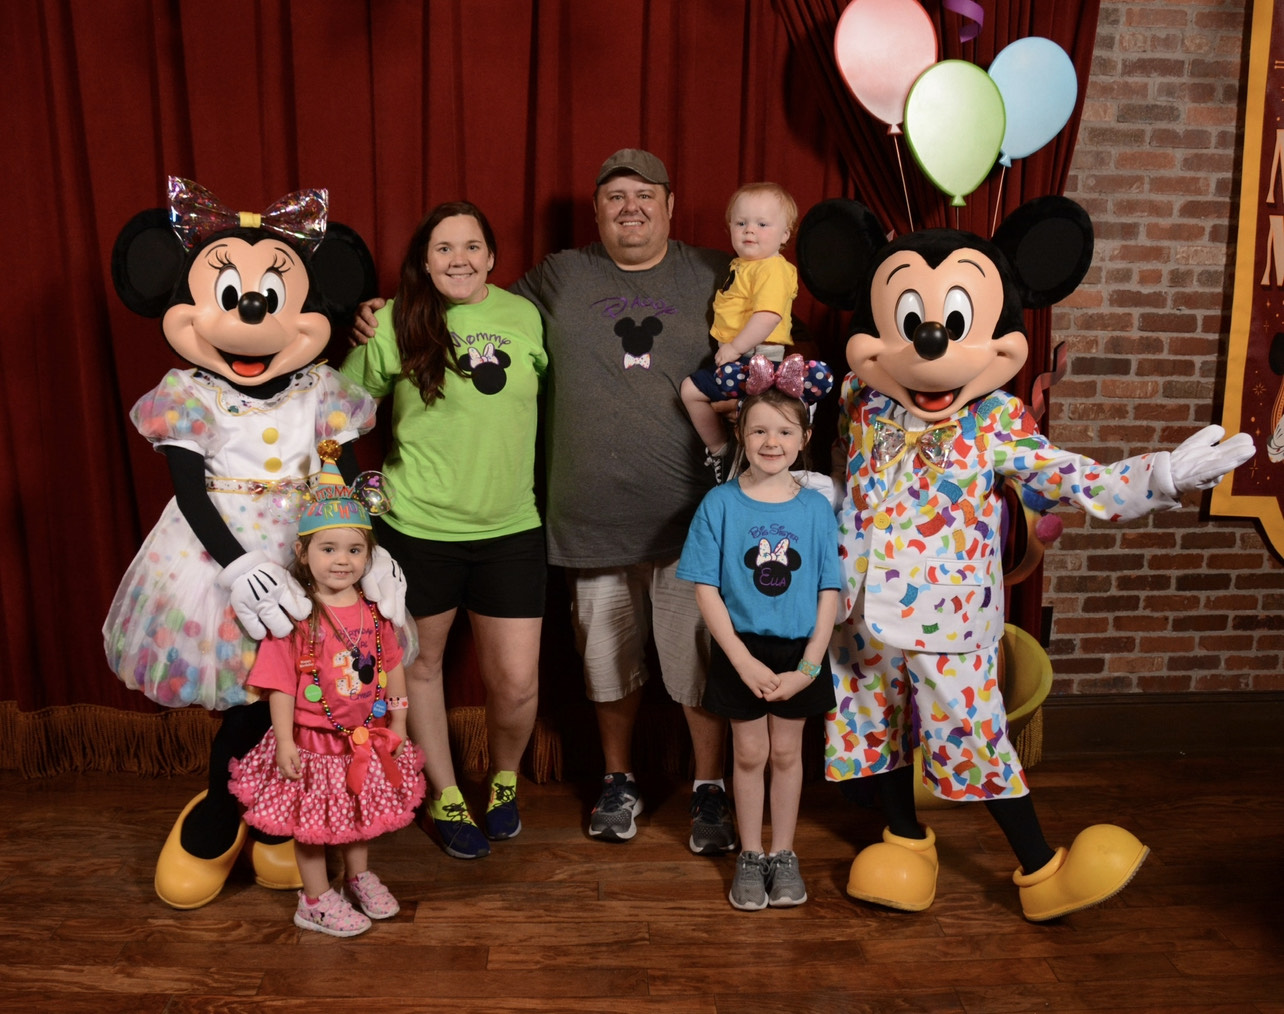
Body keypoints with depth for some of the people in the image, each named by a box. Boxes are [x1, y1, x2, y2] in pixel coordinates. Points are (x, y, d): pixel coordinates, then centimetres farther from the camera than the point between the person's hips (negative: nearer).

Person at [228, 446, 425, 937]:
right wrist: (284, 742, -17)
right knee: (311, 820, 10)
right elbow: (280, 684, -16)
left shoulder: (374, 610, -4)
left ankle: (359, 877, 47)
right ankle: (315, 901, 30)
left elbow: (392, 667, 5)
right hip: (312, 740, -5)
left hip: (366, 736, 5)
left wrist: (397, 722, 5)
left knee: (361, 810, 23)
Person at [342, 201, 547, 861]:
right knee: (421, 663, 14)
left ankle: (504, 778, 35)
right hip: (417, 527, -1)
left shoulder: (526, 317, 1)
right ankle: (445, 795, 37)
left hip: (510, 528, 1)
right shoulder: (393, 324, -6)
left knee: (516, 683, 2)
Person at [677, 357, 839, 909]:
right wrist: (744, 661, -13)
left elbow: (829, 593, -2)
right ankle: (750, 857, 26)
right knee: (750, 753, 10)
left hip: (799, 653, 1)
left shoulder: (815, 507, -3)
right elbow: (706, 589, -8)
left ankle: (783, 854, 29)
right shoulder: (720, 503, -8)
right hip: (741, 652, -1)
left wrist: (808, 666, -9)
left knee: (786, 752, 13)